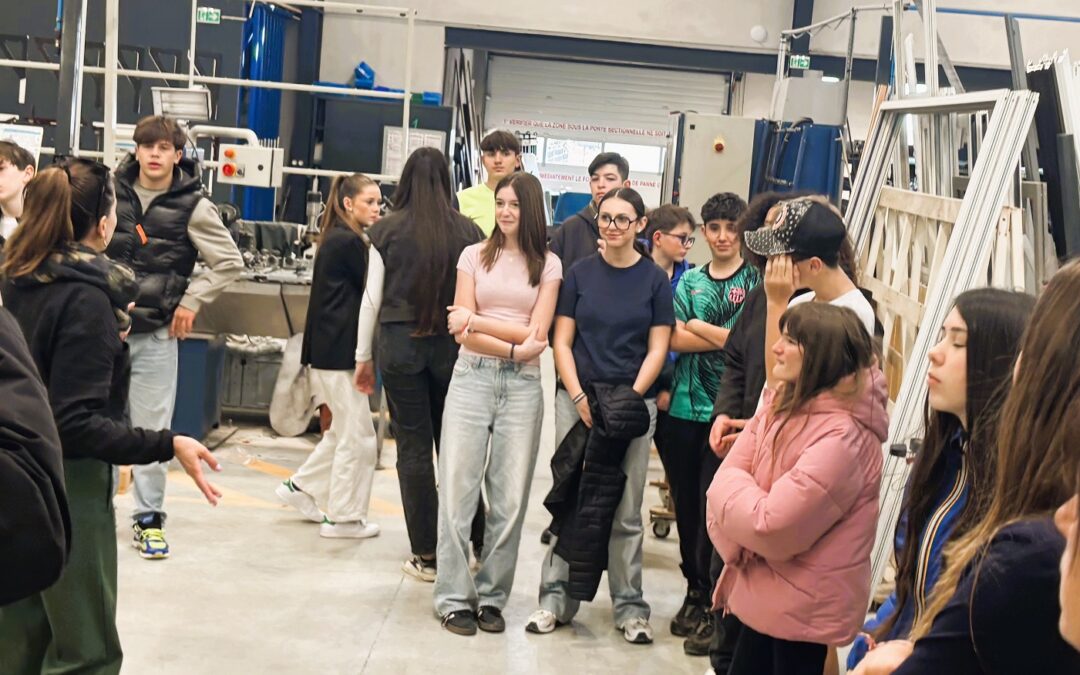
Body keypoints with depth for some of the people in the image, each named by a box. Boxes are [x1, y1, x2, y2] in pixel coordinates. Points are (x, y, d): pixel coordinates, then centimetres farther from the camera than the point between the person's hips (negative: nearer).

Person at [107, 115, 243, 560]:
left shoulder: (193, 207, -3)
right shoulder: (112, 192, 3)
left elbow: (230, 262, 1)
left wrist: (191, 302, -4)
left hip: (156, 335, -2)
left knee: (153, 427, 2)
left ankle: (149, 517, 13)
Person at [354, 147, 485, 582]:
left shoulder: (387, 230, -2)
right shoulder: (468, 232, -2)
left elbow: (372, 297, 0)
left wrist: (363, 357, 9)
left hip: (399, 340, -1)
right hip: (454, 344, 1)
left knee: (413, 446, 5)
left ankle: (426, 555, 9)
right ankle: (476, 544, 15)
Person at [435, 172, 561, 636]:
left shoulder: (548, 265, 7)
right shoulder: (475, 256, 7)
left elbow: (537, 333, -3)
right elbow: (462, 333, 0)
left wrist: (478, 321, -9)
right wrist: (514, 347, -12)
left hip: (522, 386, 0)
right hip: (472, 378, 0)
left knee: (510, 498, 2)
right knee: (457, 491, -2)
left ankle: (492, 597, 13)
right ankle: (455, 598, 6)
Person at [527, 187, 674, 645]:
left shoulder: (655, 280, 3)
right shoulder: (580, 274, 6)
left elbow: (657, 349, 1)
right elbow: (562, 341, 4)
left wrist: (631, 398, -10)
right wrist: (579, 397, -7)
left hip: (634, 401, -1)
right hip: (578, 398, 1)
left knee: (625, 511, 3)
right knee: (568, 500, 3)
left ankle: (629, 607, 11)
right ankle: (556, 597, 11)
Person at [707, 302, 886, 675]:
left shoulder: (843, 436, -24)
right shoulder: (783, 403, 4)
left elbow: (770, 527, -26)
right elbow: (725, 480, 1)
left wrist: (732, 485, -9)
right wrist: (739, 551, -14)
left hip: (805, 609, -8)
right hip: (765, 598, 8)